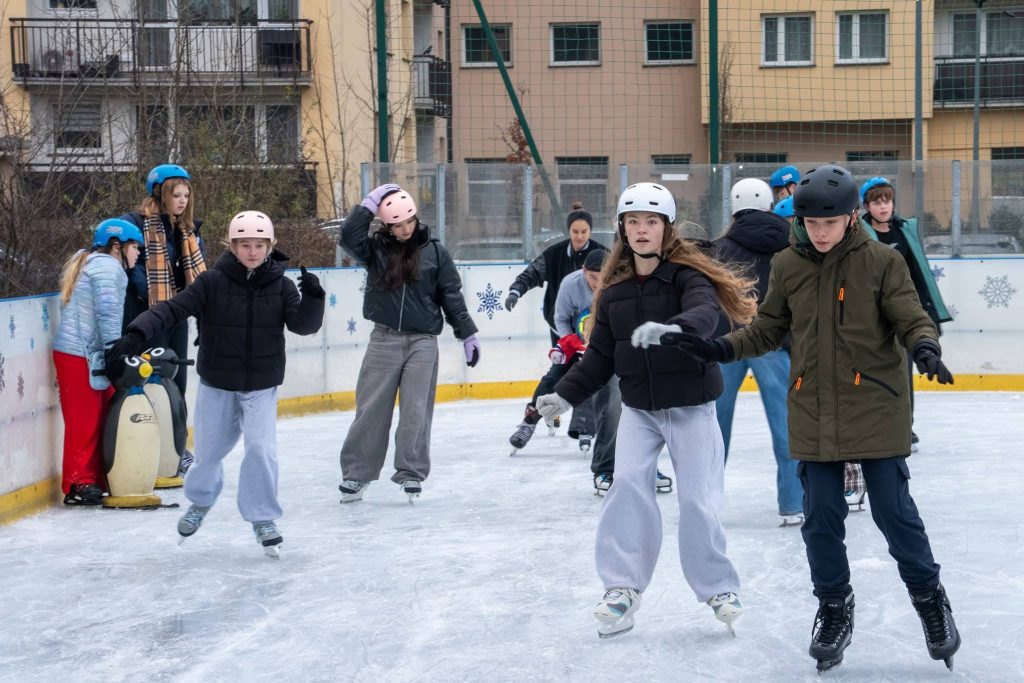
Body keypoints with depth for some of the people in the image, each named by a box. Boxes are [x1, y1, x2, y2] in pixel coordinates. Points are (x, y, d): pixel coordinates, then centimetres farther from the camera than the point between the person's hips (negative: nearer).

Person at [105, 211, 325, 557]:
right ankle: (201, 500, 44)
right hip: (217, 384, 0)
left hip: (261, 386, 0)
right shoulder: (213, 282, -12)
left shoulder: (281, 286, -7)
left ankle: (262, 517, 7)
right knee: (209, 450, 13)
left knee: (261, 448, -13)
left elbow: (303, 325, -14)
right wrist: (136, 334, -33)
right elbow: (172, 309, -19)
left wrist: (312, 299, -34)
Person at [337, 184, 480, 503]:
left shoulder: (434, 250, 1)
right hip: (384, 338, 1)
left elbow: (451, 295, 4)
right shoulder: (376, 247, 2)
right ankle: (357, 473, 10)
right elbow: (349, 235, -17)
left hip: (423, 342, -1)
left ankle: (411, 472, 8)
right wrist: (371, 202, -15)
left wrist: (468, 334, 3)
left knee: (416, 411, -1)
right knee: (371, 409, 2)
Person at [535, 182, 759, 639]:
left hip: (691, 405, -4)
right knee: (628, 485, -11)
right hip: (639, 408, 4)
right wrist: (565, 395, 2)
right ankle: (622, 588, -3)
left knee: (697, 498, -4)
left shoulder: (687, 274, -11)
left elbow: (704, 314, -33)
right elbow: (600, 356, 9)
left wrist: (672, 328, -53)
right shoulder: (614, 290, 3)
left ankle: (719, 588, 14)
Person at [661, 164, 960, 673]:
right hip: (814, 415, 3)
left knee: (894, 512, 1)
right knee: (821, 518, 6)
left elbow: (911, 320, -9)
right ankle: (834, 608, 26)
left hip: (875, 408, -3)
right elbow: (768, 330, 10)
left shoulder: (881, 262, -8)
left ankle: (929, 598, 24)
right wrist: (719, 349, -3)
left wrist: (925, 347, -31)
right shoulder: (788, 266, 1)